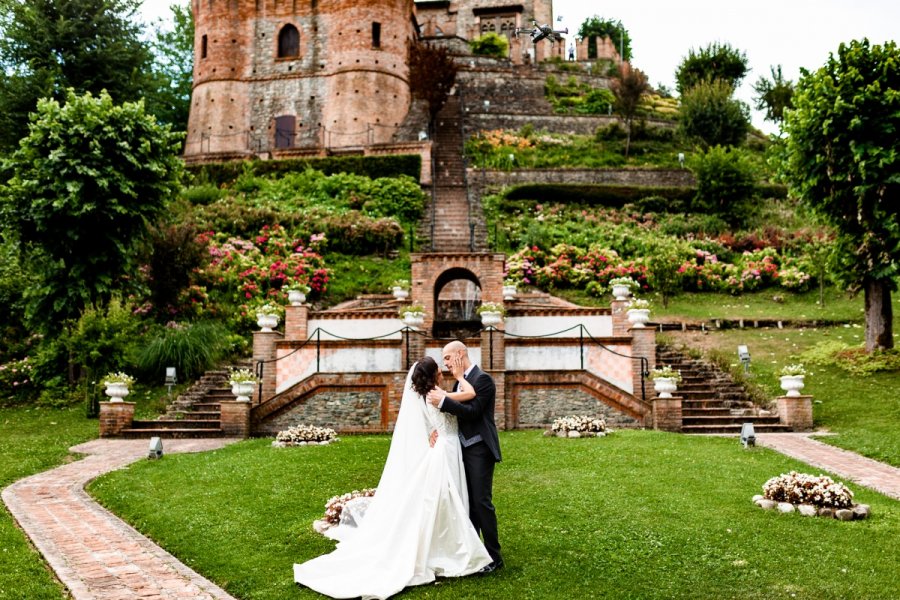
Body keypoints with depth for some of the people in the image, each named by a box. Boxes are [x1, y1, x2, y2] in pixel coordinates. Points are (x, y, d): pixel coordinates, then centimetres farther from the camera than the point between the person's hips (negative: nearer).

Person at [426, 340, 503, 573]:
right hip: (465, 448, 9)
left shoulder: (482, 379, -12)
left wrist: (443, 401, -27)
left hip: (479, 449, -9)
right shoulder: (462, 380, 14)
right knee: (468, 502, 13)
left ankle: (494, 556, 5)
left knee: (482, 502, -5)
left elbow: (473, 412, -21)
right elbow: (459, 412, 12)